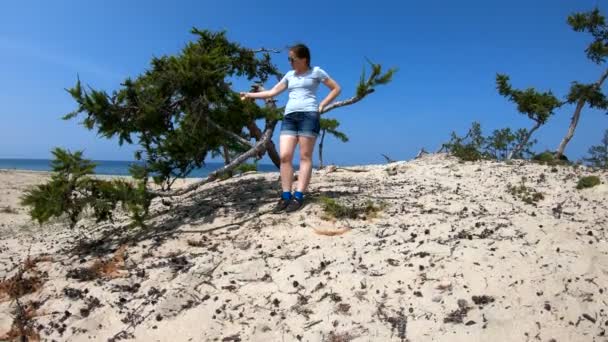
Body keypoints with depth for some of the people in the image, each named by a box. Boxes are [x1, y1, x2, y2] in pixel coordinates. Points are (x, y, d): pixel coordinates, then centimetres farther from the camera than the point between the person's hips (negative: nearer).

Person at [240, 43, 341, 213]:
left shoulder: (316, 72, 10)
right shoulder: (289, 75, 23)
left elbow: (336, 89, 11)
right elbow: (272, 92, 21)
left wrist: (322, 105, 1)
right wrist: (250, 95, 16)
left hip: (308, 115, -5)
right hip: (289, 116, 5)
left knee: (305, 156, -8)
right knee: (284, 156, -9)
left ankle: (298, 197, -10)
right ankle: (286, 196, -6)